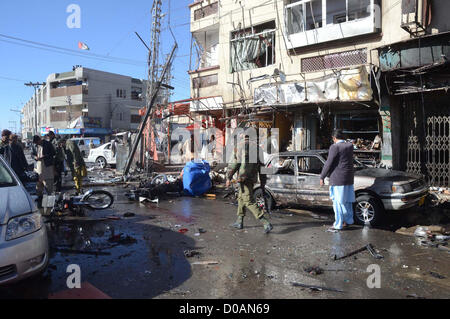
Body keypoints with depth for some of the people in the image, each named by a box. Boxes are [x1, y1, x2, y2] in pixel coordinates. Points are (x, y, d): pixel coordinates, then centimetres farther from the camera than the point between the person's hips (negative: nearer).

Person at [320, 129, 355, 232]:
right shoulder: (350, 146, 7)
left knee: (338, 202, -2)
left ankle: (338, 225, 3)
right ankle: (349, 220, 31)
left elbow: (329, 163, -14)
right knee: (347, 200, 19)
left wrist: (322, 177, -6)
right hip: (349, 178, 8)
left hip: (338, 179, -8)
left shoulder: (335, 147, -14)